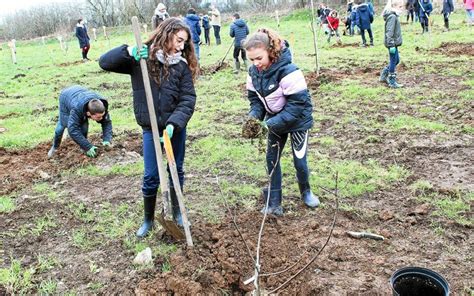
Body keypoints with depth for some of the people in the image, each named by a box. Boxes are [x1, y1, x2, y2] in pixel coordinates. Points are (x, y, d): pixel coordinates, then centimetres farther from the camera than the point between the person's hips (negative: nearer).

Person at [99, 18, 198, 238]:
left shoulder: (181, 65, -5)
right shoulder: (140, 58, -7)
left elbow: (188, 99, -11)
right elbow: (105, 62, -8)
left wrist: (174, 124, -25)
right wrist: (128, 52, -27)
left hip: (176, 127, 1)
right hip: (150, 128, -1)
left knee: (177, 171, 15)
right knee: (150, 177, 6)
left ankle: (177, 213, 35)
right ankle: (148, 219, 26)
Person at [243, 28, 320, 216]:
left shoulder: (288, 71, -33)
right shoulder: (254, 72, -11)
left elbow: (298, 103, -32)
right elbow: (254, 97, 1)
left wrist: (271, 123, -35)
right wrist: (254, 115, -21)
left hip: (297, 121, -6)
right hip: (275, 121, 6)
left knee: (299, 161, 1)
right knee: (272, 159, 5)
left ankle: (306, 192, 33)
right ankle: (274, 204, 16)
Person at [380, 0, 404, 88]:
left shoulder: (394, 15, 13)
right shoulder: (392, 16, -18)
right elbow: (389, 32, -24)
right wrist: (391, 45, -26)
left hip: (395, 43, 10)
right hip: (393, 43, -10)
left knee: (396, 60, 19)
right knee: (393, 62, -1)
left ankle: (384, 75, 27)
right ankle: (392, 82, 7)